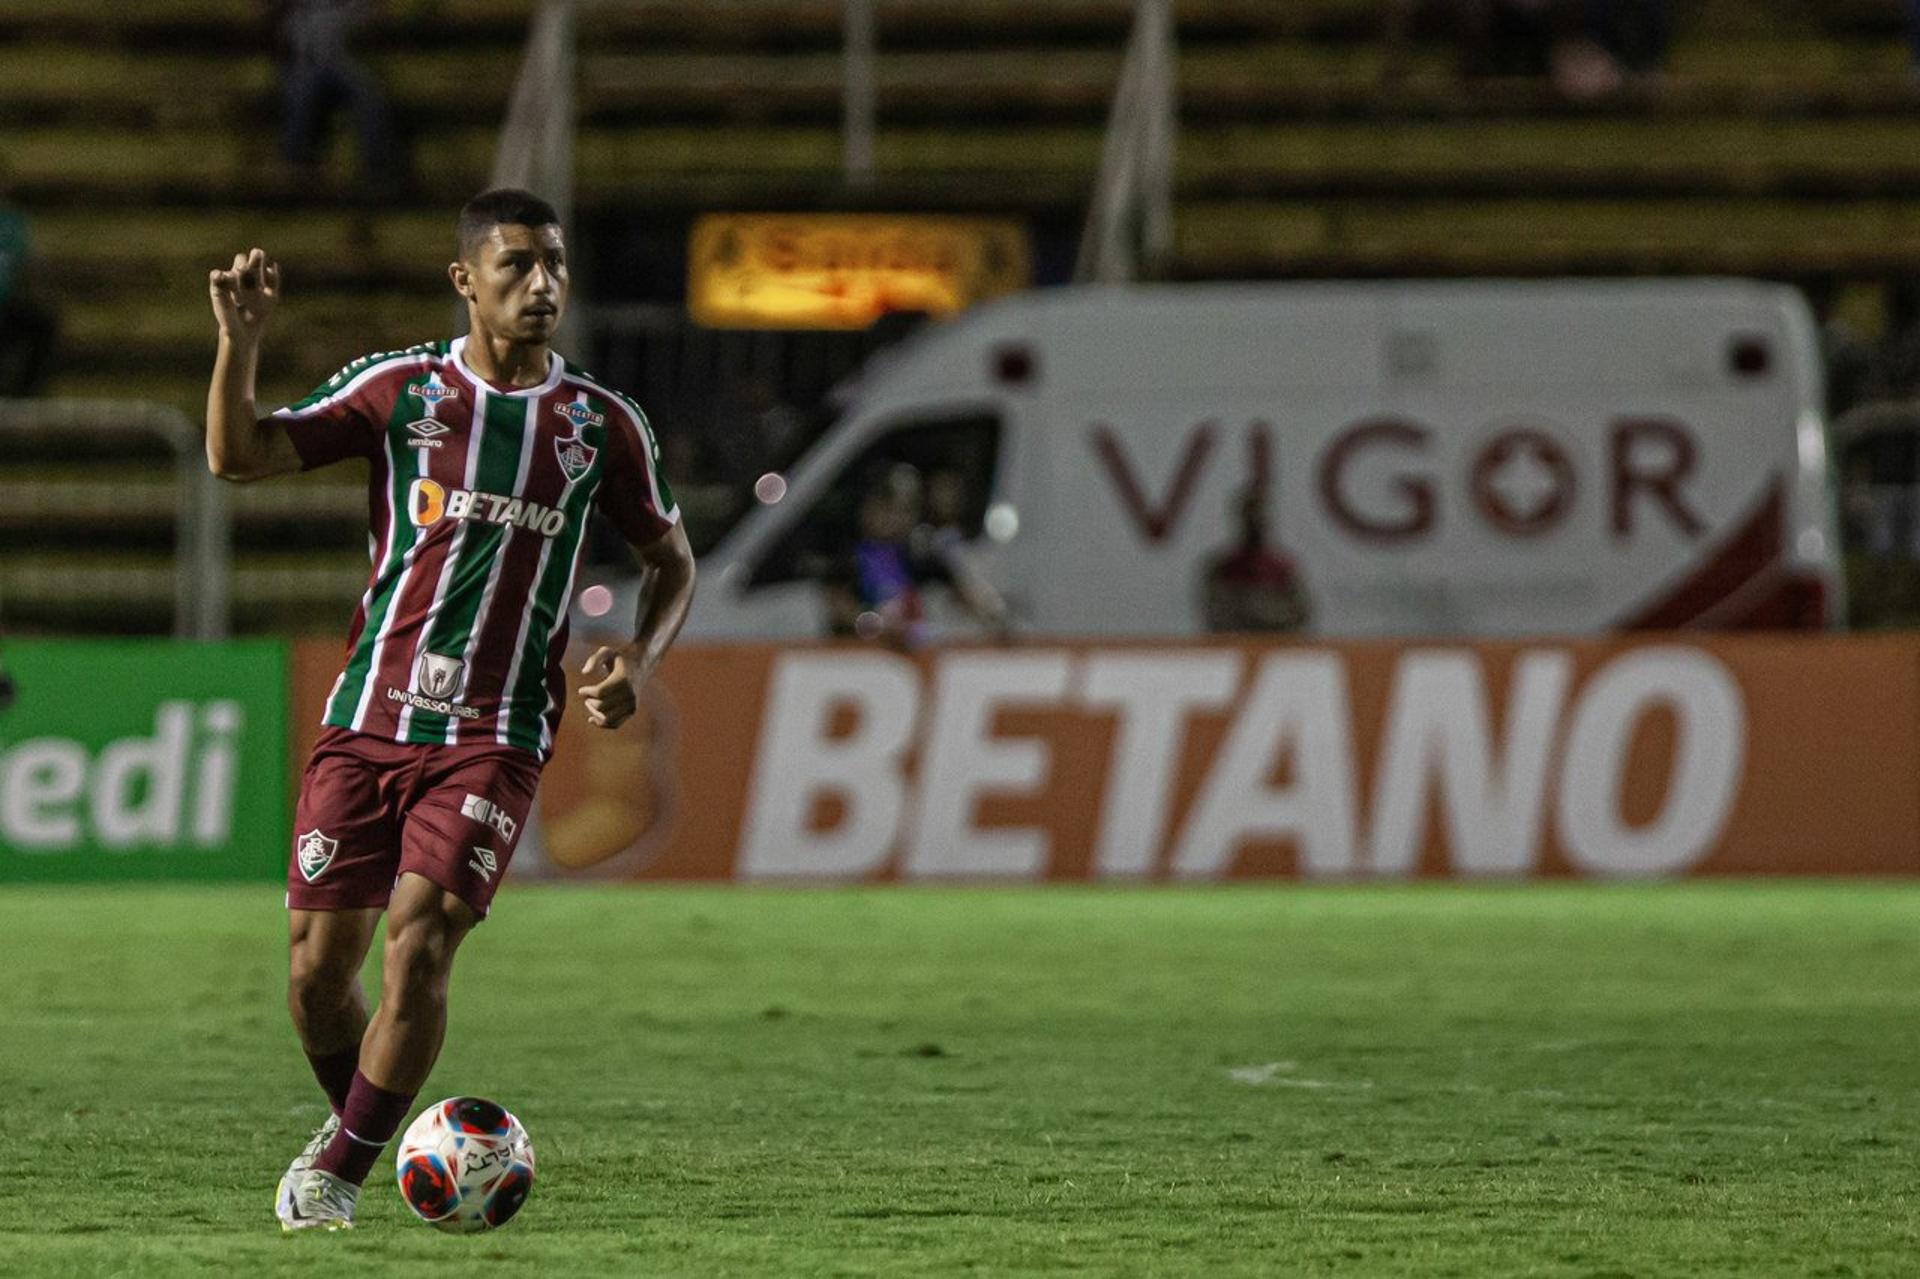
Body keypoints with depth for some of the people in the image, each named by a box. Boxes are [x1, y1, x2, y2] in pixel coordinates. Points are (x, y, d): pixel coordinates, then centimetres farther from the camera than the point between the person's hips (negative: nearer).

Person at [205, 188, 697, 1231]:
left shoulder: (604, 425, 4)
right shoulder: (400, 387, 3)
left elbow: (672, 560, 17)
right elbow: (240, 457, -4)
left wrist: (639, 659, -2)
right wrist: (240, 342, -20)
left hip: (494, 736, -1)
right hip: (368, 717, 1)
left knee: (419, 943, -18)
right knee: (317, 967, -1)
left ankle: (337, 1171, -3)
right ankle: (356, 1120, 29)